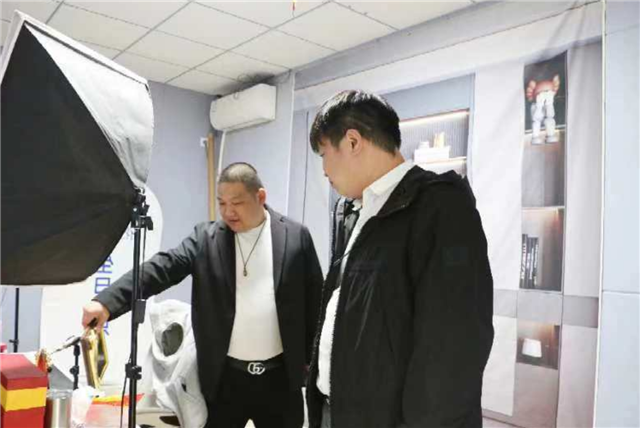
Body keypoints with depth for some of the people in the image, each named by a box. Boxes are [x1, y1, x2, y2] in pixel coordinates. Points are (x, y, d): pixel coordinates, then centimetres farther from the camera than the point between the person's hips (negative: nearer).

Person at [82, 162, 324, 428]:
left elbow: (314, 301, 1)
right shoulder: (206, 238, -2)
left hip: (280, 377, 0)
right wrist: (106, 302, -27)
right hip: (224, 377, 0)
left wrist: (310, 359, 3)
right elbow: (161, 269, -14)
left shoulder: (296, 237, -4)